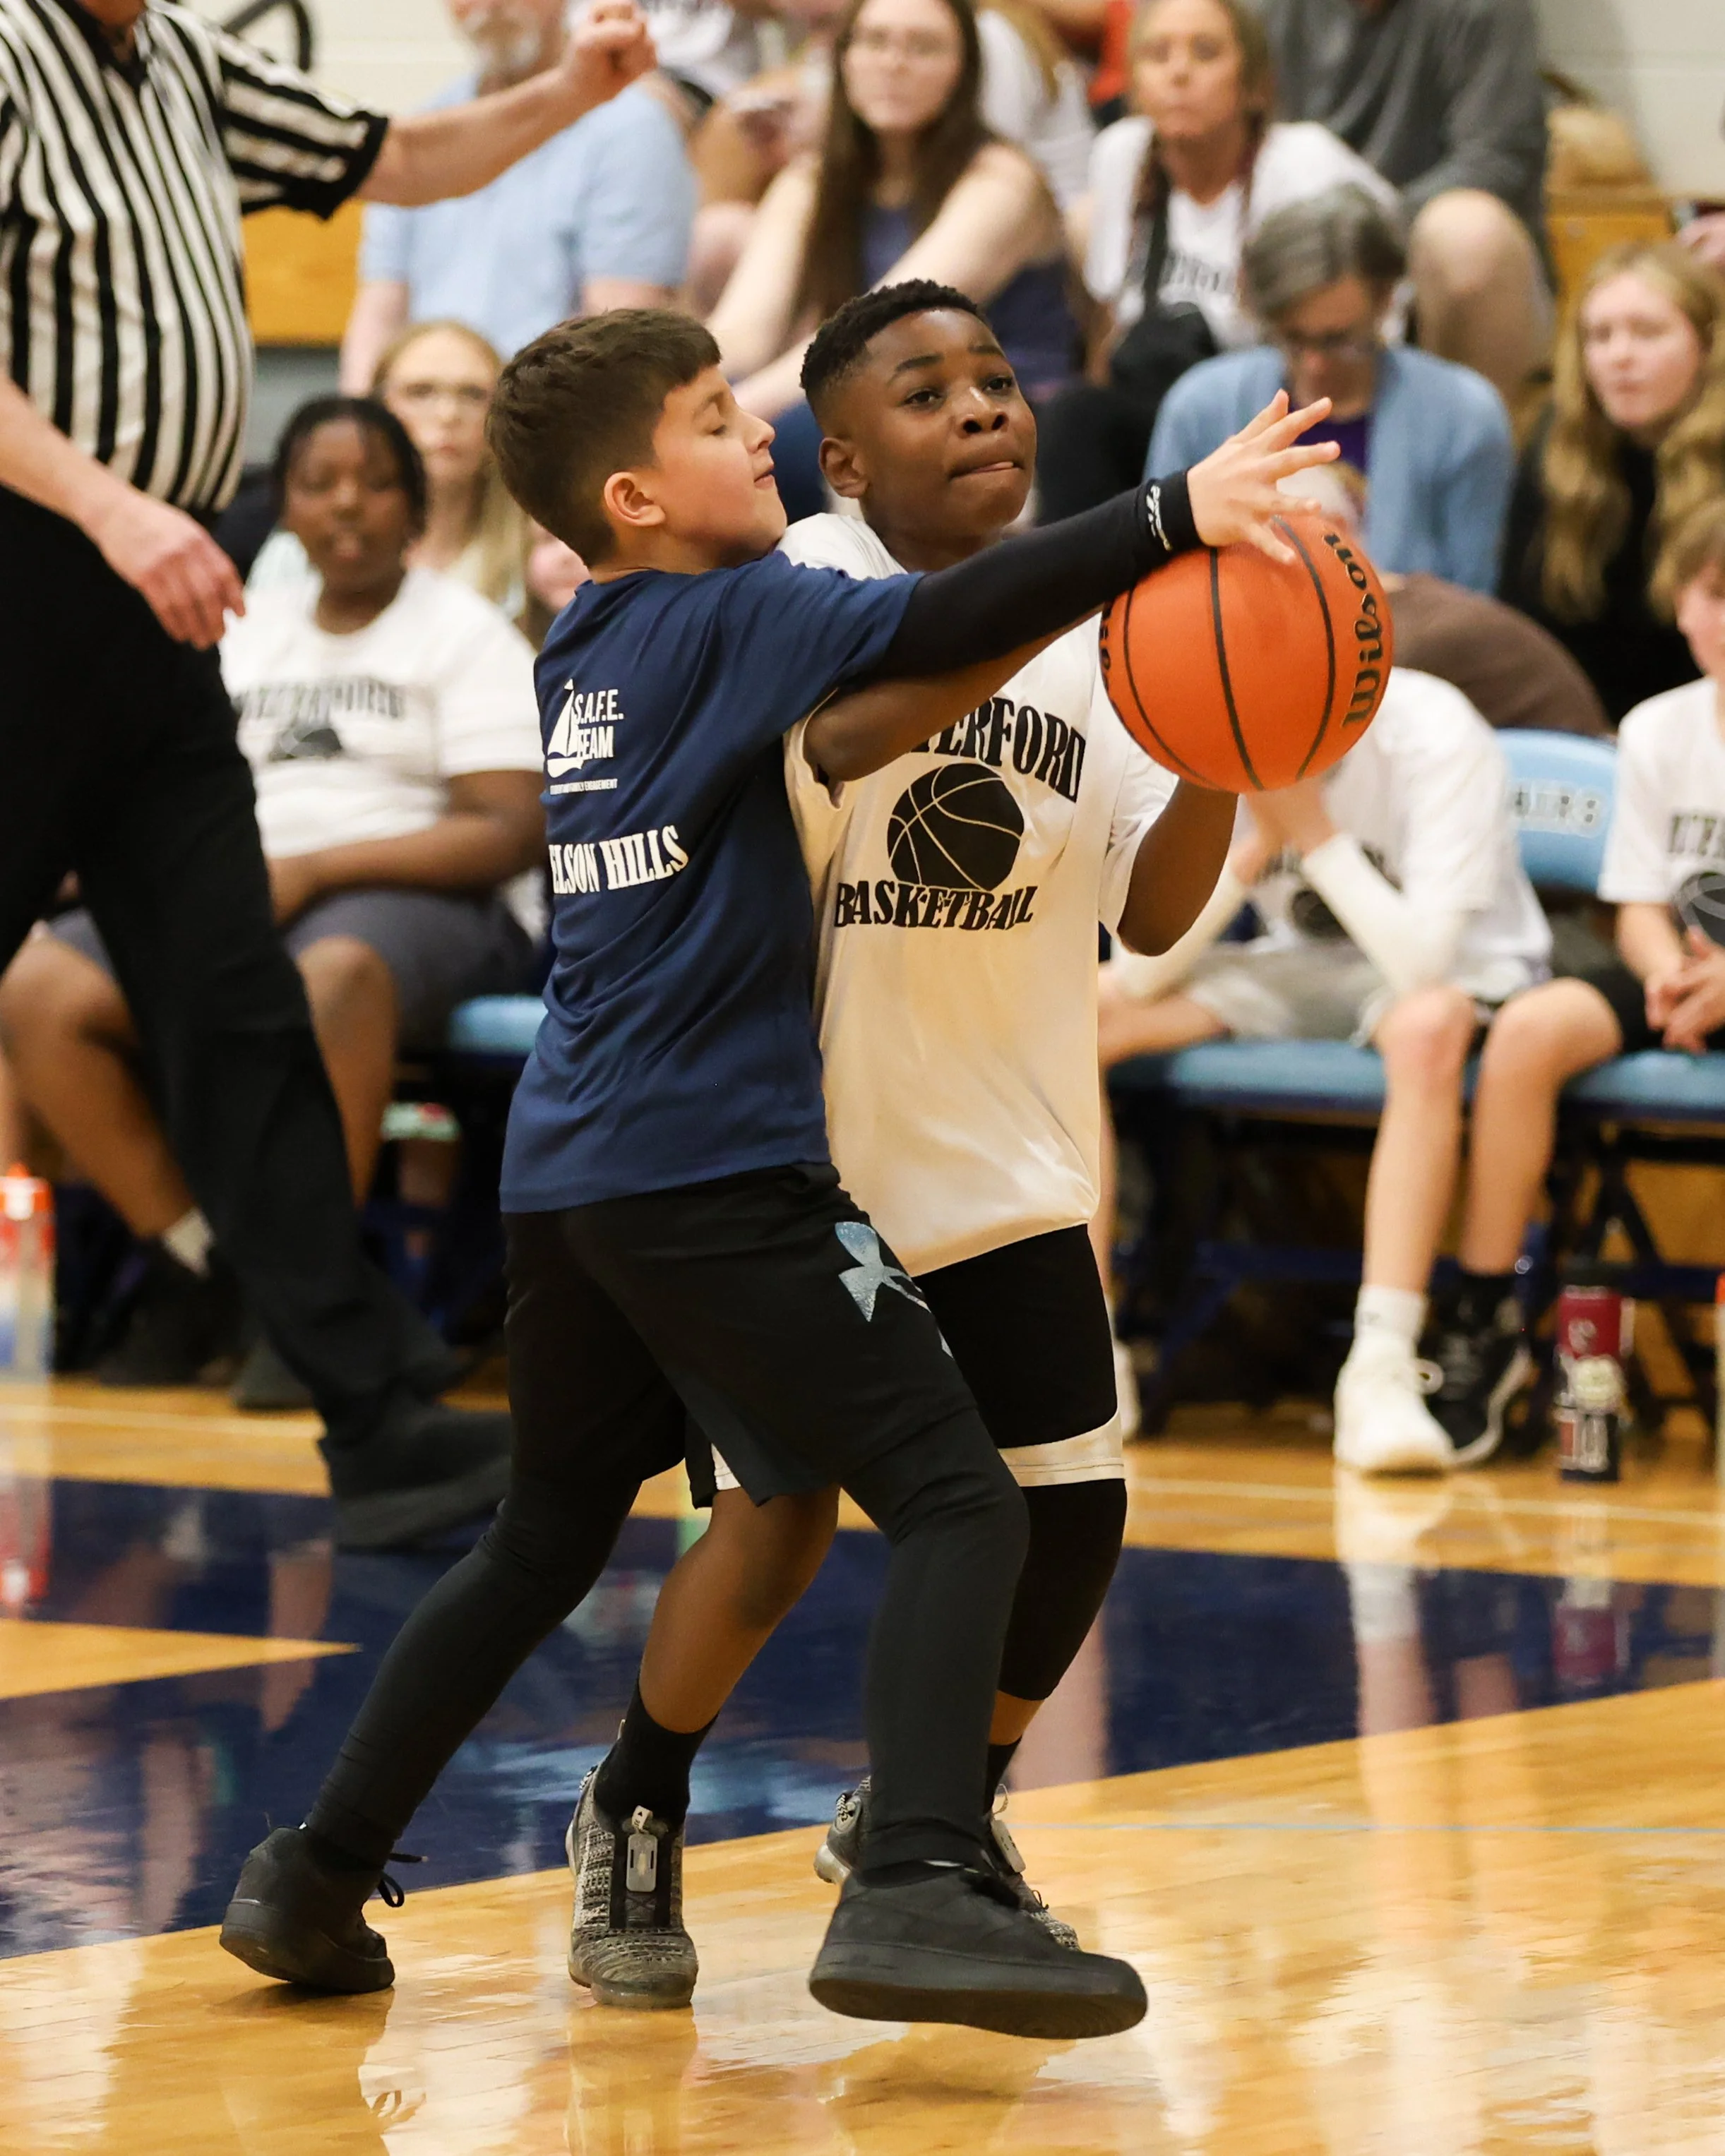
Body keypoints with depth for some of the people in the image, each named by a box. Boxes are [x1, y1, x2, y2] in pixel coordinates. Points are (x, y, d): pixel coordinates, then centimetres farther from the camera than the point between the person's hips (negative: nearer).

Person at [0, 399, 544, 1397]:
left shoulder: (465, 633, 5)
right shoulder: (247, 635, 23)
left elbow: (511, 832, -8)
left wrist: (313, 870, -16)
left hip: (419, 903, -6)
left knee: (331, 974, -43)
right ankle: (195, 1263, -15)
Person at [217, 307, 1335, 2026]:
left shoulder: (593, 649, 16)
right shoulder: (724, 614, -7)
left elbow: (831, 737, 21)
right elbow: (936, 627, -21)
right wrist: (1172, 517, -26)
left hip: (565, 1172, 9)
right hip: (714, 1167, -9)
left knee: (544, 1541, 23)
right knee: (957, 1500, -11)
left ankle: (316, 1879, 24)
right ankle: (914, 1891, -28)